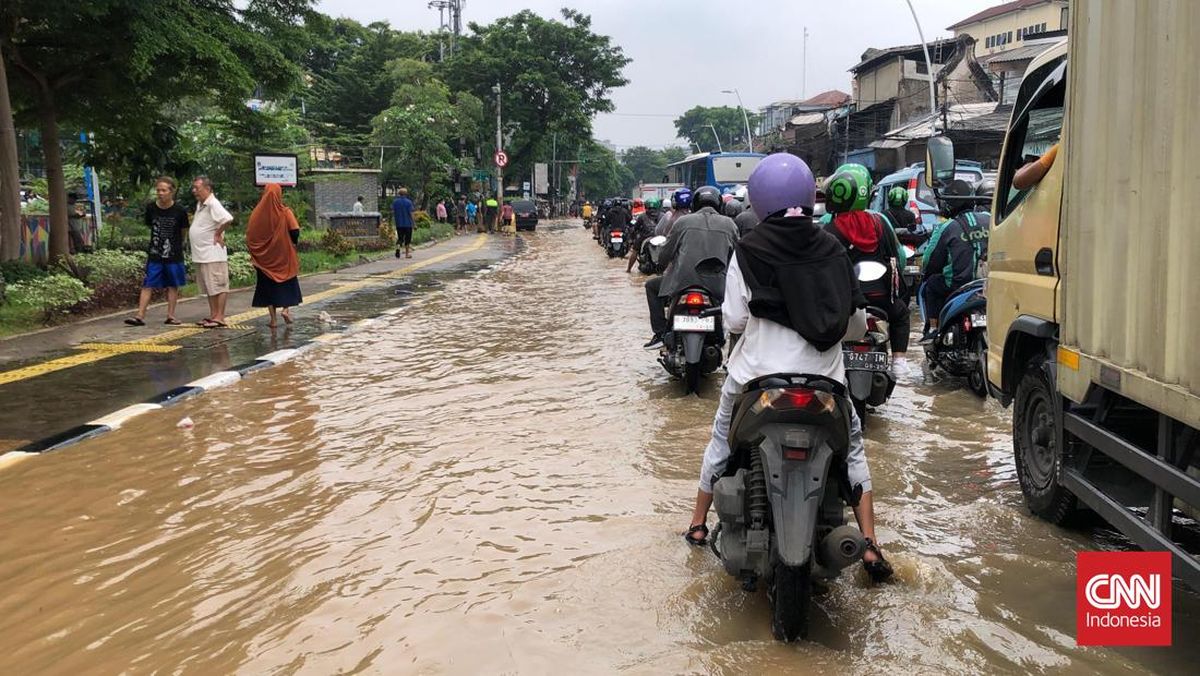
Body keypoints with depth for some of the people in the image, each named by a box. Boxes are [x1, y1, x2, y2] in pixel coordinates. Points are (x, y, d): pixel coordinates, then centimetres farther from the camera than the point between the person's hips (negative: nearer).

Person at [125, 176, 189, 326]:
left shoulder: (180, 211, -9)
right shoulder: (151, 208, -4)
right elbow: (149, 225, 13)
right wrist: (159, 239, 13)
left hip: (174, 255, -1)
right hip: (154, 255, 1)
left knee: (173, 285, 8)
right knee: (147, 285, -2)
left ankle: (170, 315, 16)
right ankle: (140, 316, -3)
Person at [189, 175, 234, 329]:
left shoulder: (213, 204, -16)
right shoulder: (200, 204, 14)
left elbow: (228, 219, -31)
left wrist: (218, 234, -19)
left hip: (213, 254, -10)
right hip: (201, 254, 10)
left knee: (218, 286, -6)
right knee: (208, 287, 15)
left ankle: (220, 318, -4)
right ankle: (213, 315, 22)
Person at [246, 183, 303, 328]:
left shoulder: (257, 212, -3)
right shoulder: (285, 212, -8)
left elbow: (249, 234, -1)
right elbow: (295, 231, -14)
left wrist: (254, 253, 11)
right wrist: (293, 243, 6)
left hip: (264, 257, 1)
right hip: (284, 255, -1)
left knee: (268, 284, 8)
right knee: (287, 282, 15)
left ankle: (273, 319, 5)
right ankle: (286, 309, -3)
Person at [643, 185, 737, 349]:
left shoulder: (683, 221, 7)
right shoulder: (729, 223, 10)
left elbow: (664, 256, 9)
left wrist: (663, 262, 32)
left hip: (683, 281, -1)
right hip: (718, 285, 1)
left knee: (651, 286, 23)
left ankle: (660, 333, 13)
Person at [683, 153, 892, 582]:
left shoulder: (749, 252, -7)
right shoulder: (832, 250, 1)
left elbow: (733, 321, -6)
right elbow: (857, 324, 3)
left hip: (758, 373, -1)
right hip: (824, 376, 1)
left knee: (722, 439, 23)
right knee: (852, 445, 20)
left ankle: (698, 523, 33)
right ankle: (870, 547, 11)